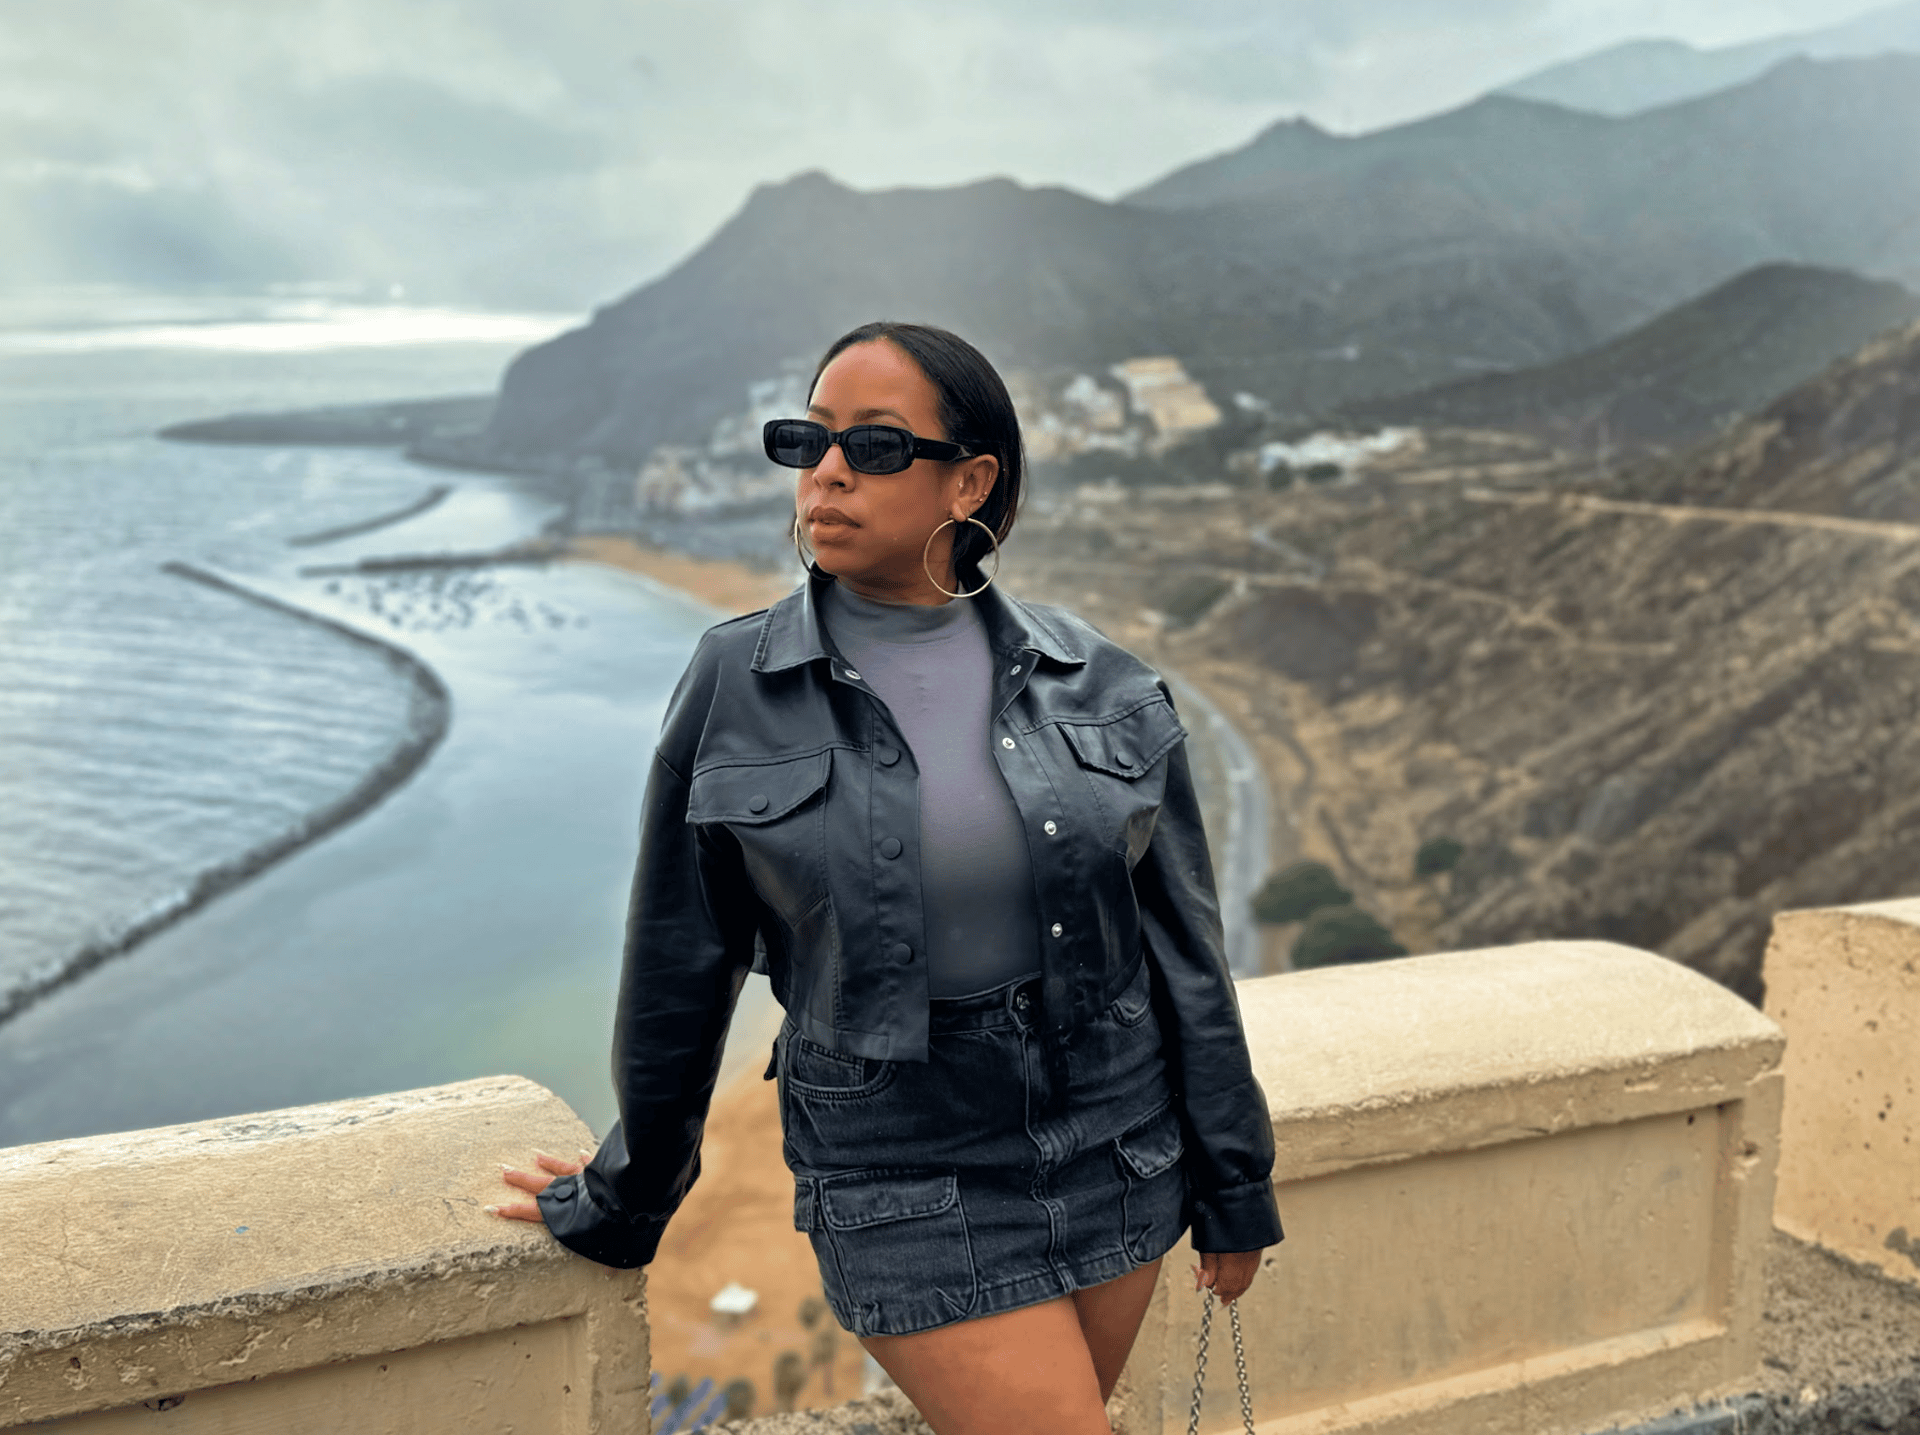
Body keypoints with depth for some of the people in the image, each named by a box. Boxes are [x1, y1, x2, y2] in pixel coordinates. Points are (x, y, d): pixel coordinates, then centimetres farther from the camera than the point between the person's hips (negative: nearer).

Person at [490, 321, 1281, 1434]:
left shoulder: (1102, 689, -3)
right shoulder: (736, 693, -7)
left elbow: (1185, 953, 5)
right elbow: (679, 975, 2)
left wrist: (1235, 1191, 9)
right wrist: (622, 1205, 11)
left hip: (1118, 1169, 3)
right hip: (910, 1201, -2)